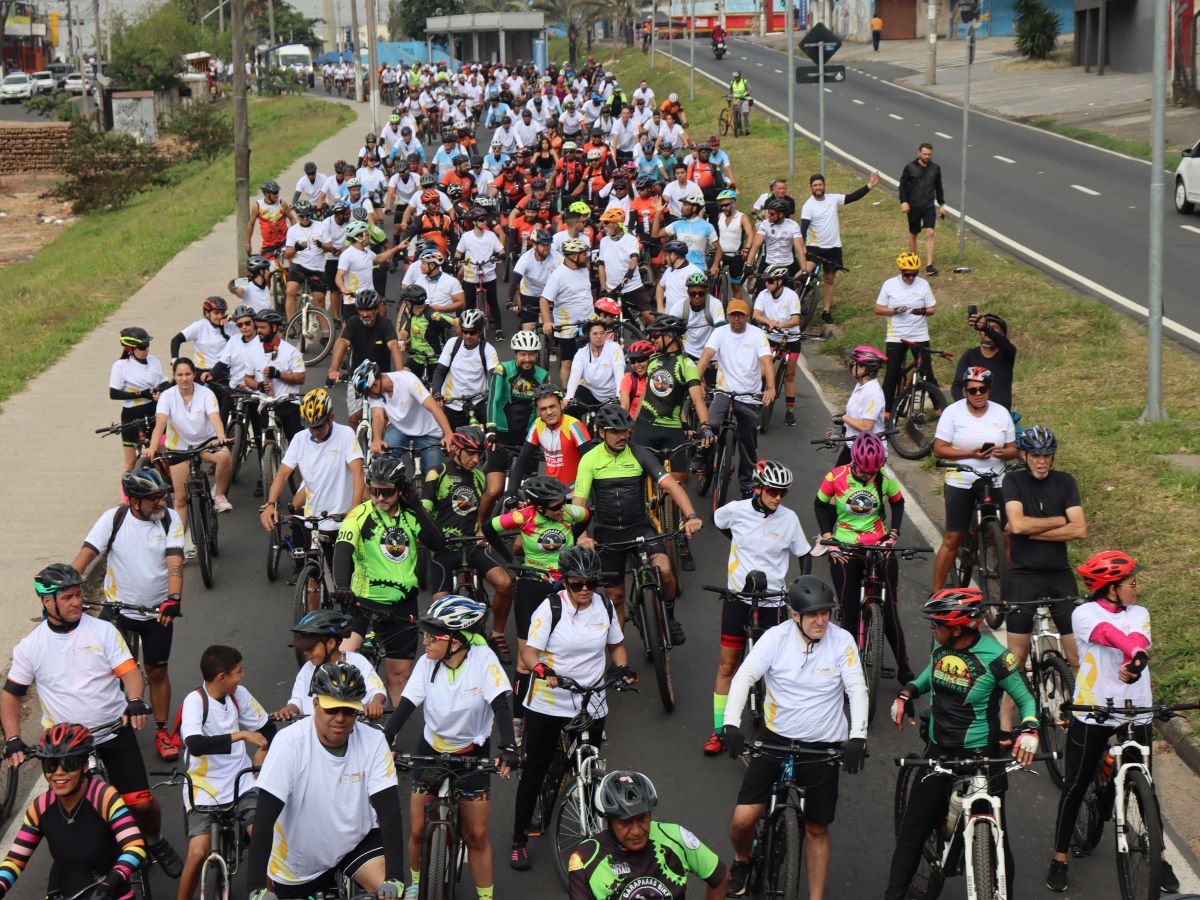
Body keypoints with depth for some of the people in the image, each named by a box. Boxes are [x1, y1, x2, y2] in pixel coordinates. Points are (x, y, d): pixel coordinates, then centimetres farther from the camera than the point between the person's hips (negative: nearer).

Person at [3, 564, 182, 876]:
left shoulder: (102, 631, -4)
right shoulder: (30, 646, -2)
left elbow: (129, 671, -10)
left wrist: (135, 701, -30)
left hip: (114, 730, -1)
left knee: (140, 802, -6)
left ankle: (155, 841, 25)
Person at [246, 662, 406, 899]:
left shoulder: (373, 742, -17)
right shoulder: (289, 743, -23)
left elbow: (389, 810, -21)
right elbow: (265, 816, -28)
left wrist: (394, 877, -34)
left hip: (357, 842, 1)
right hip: (298, 865, -1)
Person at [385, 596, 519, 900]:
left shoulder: (483, 659, -21)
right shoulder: (427, 663, -13)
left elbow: (500, 705, -25)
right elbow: (406, 705, -16)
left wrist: (508, 747, -39)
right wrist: (384, 743, -30)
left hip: (472, 752, -2)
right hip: (432, 748, 2)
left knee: (477, 835, -2)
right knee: (417, 830, 2)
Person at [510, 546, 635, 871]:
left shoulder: (604, 607, 2)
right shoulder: (550, 608, -11)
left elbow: (616, 644, 15)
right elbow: (528, 651, -15)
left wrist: (623, 668, -5)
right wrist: (542, 669, -36)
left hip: (591, 705, 3)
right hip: (547, 703, -3)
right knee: (534, 771, 4)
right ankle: (519, 840, 16)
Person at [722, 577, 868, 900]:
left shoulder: (842, 641, -10)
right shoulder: (776, 637, -11)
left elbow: (857, 689, -15)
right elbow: (744, 677, -18)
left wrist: (857, 737, -29)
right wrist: (731, 724, -32)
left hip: (823, 746, 0)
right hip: (776, 739, 0)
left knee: (816, 830, 8)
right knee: (743, 819, -8)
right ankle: (742, 862, 25)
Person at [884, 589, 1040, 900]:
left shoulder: (994, 657, -18)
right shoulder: (939, 645, -2)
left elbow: (1026, 699, -7)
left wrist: (1029, 729, -25)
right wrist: (906, 693, 9)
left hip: (980, 757, -5)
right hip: (938, 751, 5)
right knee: (912, 830, 9)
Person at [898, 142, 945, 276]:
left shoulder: (935, 168, 3)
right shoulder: (910, 168, -6)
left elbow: (938, 187, 14)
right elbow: (903, 185, -3)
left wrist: (941, 204, 15)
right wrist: (903, 202, -15)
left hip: (929, 206, 1)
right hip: (913, 206, -1)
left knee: (930, 233, -12)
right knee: (913, 234, 11)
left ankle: (929, 265, -12)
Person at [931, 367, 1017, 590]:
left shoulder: (1001, 413, 6)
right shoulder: (953, 412, -3)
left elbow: (1012, 449, 10)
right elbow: (939, 449, -7)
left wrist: (1002, 452, -15)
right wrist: (971, 453, -19)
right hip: (960, 484, -2)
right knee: (952, 539, -1)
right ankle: (936, 592, 7)